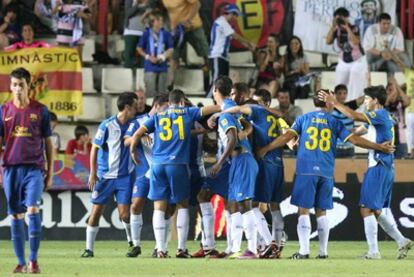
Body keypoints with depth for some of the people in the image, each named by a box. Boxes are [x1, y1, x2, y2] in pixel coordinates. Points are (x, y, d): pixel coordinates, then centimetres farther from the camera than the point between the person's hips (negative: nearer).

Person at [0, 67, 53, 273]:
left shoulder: (40, 110, 3)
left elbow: (48, 143, 8)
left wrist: (49, 173, 5)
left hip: (34, 168, -2)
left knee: (32, 209, -18)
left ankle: (33, 260, -12)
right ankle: (21, 262, 11)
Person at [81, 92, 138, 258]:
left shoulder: (133, 124, 3)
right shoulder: (107, 126, -8)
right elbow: (95, 149, -4)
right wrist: (93, 173, -7)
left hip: (125, 176, 2)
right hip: (105, 176, -2)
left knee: (124, 214, -7)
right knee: (96, 211, -1)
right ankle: (89, 248, 7)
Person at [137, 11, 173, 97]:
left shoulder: (166, 34, 3)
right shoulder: (147, 34, -2)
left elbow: (171, 50, 8)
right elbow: (139, 49, 4)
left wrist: (164, 56, -11)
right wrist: (148, 57, -9)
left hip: (162, 67, 2)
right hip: (150, 67, -2)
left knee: (162, 92, 6)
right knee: (151, 92, -6)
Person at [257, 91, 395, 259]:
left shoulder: (304, 119, 7)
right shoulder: (335, 122, 8)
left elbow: (287, 136, -2)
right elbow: (354, 140, 5)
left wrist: (265, 149, 5)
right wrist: (381, 147, 12)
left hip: (306, 171, -1)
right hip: (326, 173, 1)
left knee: (303, 210, -2)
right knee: (321, 212, 10)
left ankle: (304, 251, -11)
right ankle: (323, 252, 9)